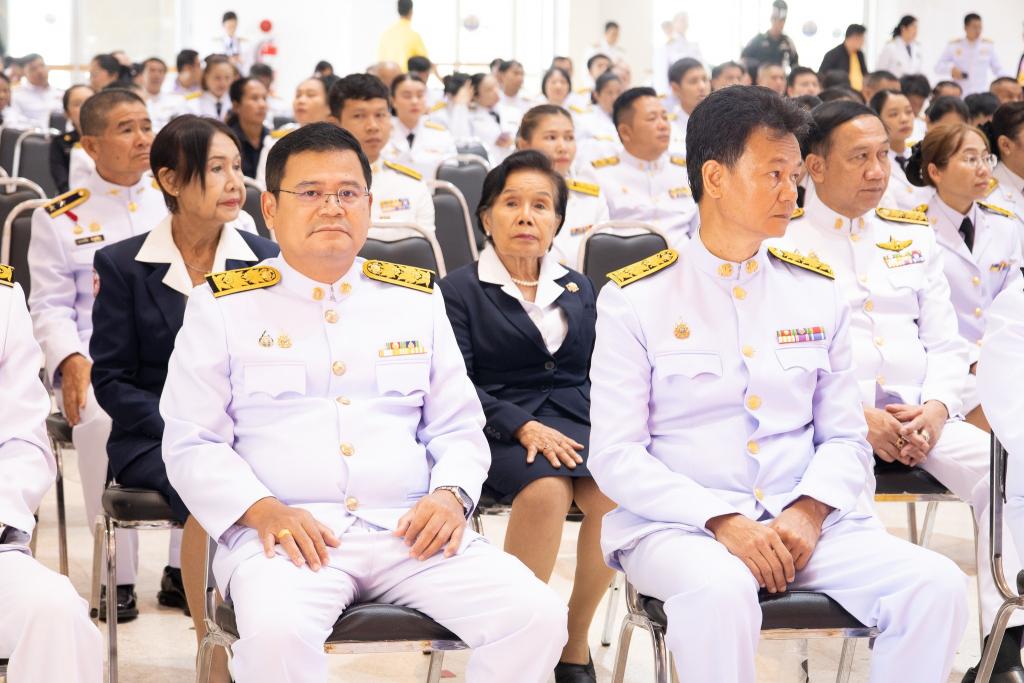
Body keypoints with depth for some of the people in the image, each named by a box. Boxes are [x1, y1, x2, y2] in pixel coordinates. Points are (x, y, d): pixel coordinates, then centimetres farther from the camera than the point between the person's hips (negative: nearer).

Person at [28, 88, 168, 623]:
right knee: (101, 418, -34)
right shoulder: (59, 218, 8)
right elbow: (50, 306, 6)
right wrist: (71, 362, -13)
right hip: (99, 359, -1)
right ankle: (117, 575, -18)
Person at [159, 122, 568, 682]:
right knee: (276, 630, -38)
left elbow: (459, 429, 19)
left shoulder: (417, 298, 19)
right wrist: (261, 509, -13)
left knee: (536, 616, -21)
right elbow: (191, 444, 5)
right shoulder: (223, 305, 10)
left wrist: (450, 494, -3)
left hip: (412, 531, 3)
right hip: (287, 531, -3)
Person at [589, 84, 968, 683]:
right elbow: (616, 455, -5)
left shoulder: (819, 292, 12)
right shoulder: (635, 298, 0)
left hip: (805, 523, 4)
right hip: (679, 523, -4)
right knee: (721, 589, -38)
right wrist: (722, 522, -18)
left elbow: (845, 437, 11)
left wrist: (809, 512, -10)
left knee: (938, 584, -21)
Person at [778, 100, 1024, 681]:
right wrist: (858, 418, -15)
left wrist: (936, 408, -5)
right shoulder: (783, 244, 5)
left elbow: (946, 345, 17)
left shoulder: (912, 236, 20)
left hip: (920, 415, 4)